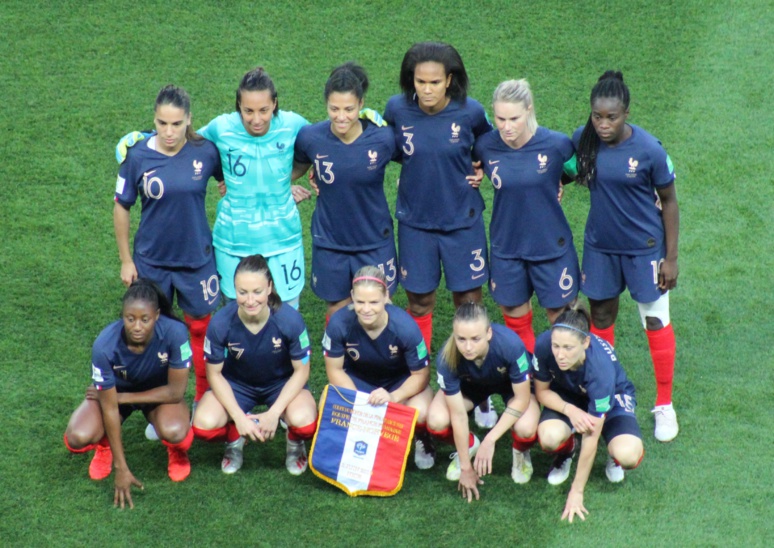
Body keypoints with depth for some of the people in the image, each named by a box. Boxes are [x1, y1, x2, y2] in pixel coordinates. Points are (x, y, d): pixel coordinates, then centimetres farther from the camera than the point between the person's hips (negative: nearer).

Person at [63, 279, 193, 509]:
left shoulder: (174, 333, -34)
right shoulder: (105, 345, -32)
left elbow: (176, 391, -22)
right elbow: (110, 408, -24)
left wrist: (122, 397, -19)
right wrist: (121, 469, -22)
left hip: (160, 393, 0)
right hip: (115, 390, 1)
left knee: (175, 432, -33)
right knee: (77, 437, -26)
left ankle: (176, 450, 6)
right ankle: (105, 444, 12)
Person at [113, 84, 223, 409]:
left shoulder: (205, 152, -12)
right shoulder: (138, 156, -13)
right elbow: (121, 207, -3)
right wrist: (126, 260, 1)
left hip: (197, 258, 0)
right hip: (151, 261, 0)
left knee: (200, 328, 13)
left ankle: (204, 401, 29)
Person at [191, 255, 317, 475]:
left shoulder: (290, 319, -27)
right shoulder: (220, 323, -26)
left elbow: (301, 370, -14)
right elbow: (214, 374, -11)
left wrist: (273, 413, -22)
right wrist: (239, 417, -21)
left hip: (282, 384, -1)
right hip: (235, 385, 1)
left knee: (304, 422, -32)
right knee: (204, 424, -28)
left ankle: (294, 444, 8)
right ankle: (234, 439, 10)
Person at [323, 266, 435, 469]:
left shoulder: (405, 327, -31)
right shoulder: (339, 323, -29)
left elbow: (420, 374, -19)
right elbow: (335, 370, -13)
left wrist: (393, 397, -37)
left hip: (403, 381, -2)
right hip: (357, 381, 2)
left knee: (420, 413, -34)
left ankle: (422, 439, 6)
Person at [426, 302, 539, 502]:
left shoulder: (510, 345, -40)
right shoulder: (447, 358, -35)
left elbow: (521, 399, -26)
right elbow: (458, 414, -25)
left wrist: (490, 440, -29)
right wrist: (465, 466, -18)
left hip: (512, 384, -2)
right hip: (470, 385, 2)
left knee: (525, 428, -32)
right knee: (436, 421, -26)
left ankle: (521, 452, 7)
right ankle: (469, 445, 10)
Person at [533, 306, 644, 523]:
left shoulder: (600, 367, -40)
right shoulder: (544, 345, -32)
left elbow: (591, 436, -32)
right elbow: (542, 391, -12)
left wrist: (576, 492, -26)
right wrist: (569, 410, -34)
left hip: (611, 398, -2)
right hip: (567, 395, 2)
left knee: (628, 456, -32)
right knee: (549, 438, -33)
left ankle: (612, 455, 8)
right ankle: (566, 452, 7)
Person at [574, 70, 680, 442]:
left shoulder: (649, 150, -20)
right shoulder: (583, 140, -11)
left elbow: (669, 202, -10)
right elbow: (571, 171, 10)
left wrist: (671, 257, -8)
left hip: (644, 248, -3)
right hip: (600, 246, 4)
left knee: (655, 321, 6)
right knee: (601, 316, 15)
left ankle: (664, 404, 21)